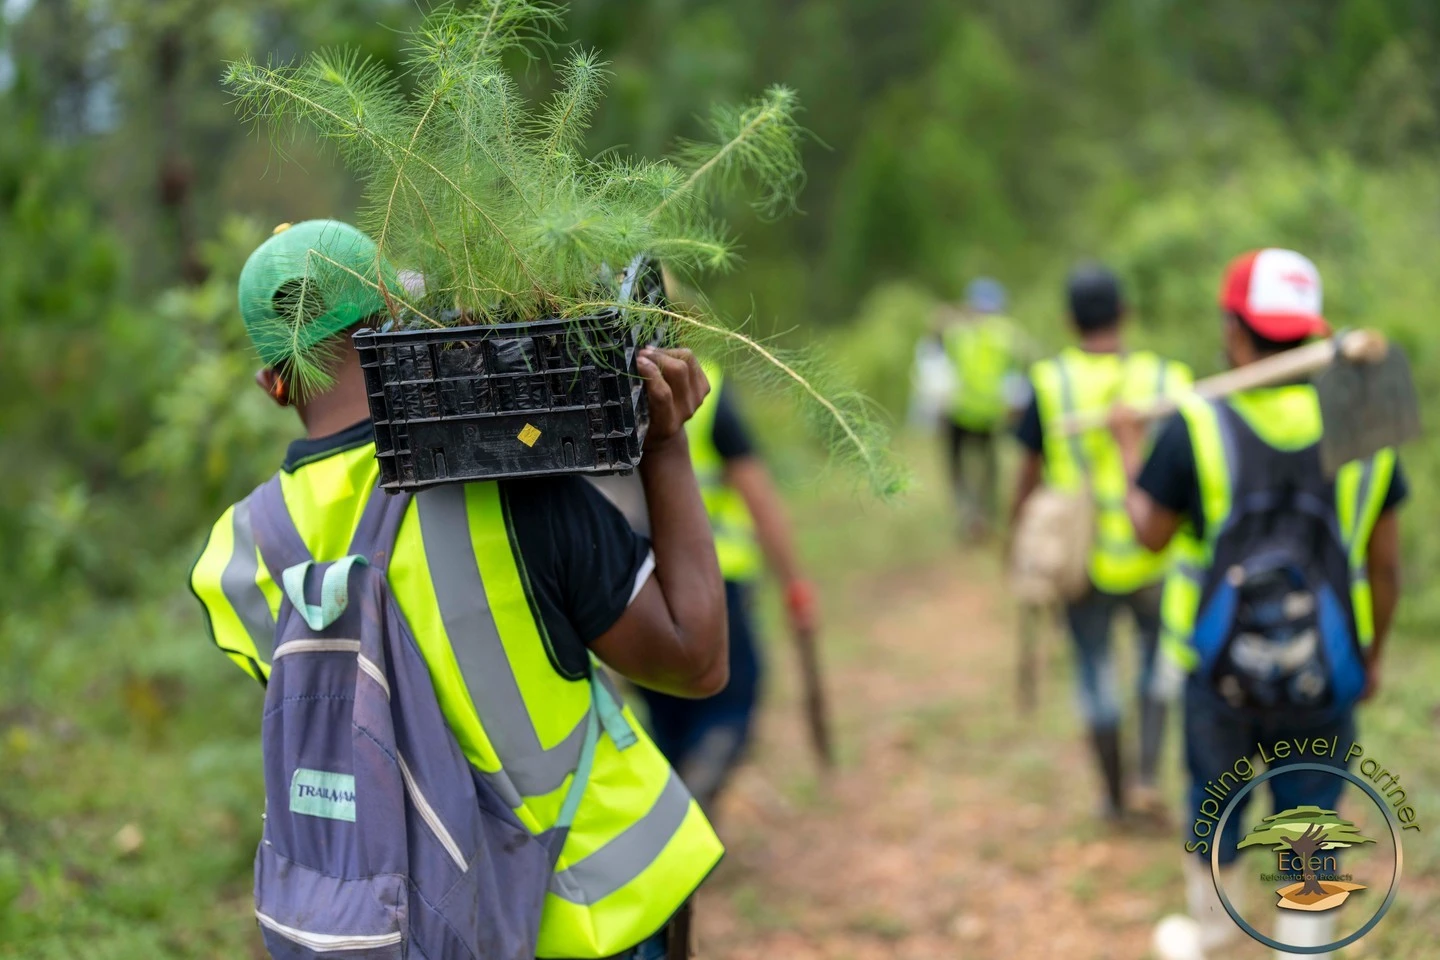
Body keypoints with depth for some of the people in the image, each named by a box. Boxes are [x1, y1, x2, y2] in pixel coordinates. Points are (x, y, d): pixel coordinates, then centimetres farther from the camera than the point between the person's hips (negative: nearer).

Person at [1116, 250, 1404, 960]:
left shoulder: (1195, 427, -15)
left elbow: (1152, 532, 0)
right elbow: (1385, 563, 0)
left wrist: (1130, 446, 16)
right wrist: (1374, 654, 16)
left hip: (1221, 678, 0)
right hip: (1324, 687, 0)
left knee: (1214, 814, 23)